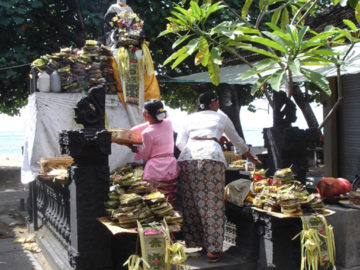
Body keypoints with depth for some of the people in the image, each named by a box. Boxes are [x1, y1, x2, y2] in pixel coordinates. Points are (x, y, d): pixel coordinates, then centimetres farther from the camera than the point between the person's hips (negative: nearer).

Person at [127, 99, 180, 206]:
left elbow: (145, 155, 0)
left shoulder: (147, 133, -13)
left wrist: (133, 148, 16)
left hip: (155, 171, -6)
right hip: (172, 168, 6)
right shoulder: (168, 123, 4)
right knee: (172, 204, 8)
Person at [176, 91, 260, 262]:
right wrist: (251, 158, 46)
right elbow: (237, 141, 32)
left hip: (187, 158, 3)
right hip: (211, 156, -3)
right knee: (213, 203, -3)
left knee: (192, 203, 9)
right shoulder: (221, 117, 22)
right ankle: (213, 250, -3)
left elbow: (180, 142, 15)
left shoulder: (191, 118, 27)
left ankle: (195, 242, 16)